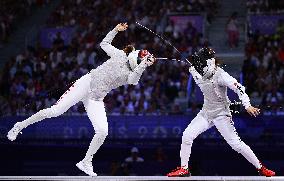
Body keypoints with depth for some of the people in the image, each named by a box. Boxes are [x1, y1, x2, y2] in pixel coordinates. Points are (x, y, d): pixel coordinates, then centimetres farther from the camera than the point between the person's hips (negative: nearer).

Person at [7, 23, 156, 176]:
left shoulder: (133, 74, 7)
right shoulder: (120, 55, 2)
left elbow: (133, 80, -18)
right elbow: (104, 43, 17)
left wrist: (144, 66, -32)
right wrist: (116, 30, 8)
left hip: (95, 99, 4)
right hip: (86, 83, -3)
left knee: (103, 132, -14)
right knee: (56, 111, -15)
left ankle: (86, 163, 5)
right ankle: (20, 126, 3)